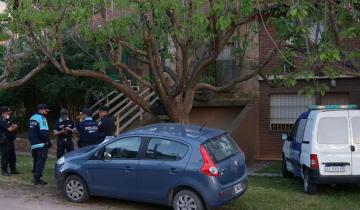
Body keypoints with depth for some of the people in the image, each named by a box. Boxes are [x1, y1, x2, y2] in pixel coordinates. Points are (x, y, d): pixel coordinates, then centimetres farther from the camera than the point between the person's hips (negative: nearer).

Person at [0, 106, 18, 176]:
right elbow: (10, 129, -21)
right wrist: (15, 126, -2)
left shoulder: (7, 120, 16)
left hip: (10, 141, 10)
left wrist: (13, 126, -4)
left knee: (12, 155, 14)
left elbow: (13, 127, 18)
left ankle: (13, 169, 23)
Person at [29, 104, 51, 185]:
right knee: (41, 160, -6)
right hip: (41, 144, -9)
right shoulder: (41, 118, -14)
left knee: (36, 160, 17)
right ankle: (37, 179, -7)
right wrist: (48, 141, -11)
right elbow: (44, 132, -20)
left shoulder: (32, 118, 16)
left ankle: (35, 177, 24)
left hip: (33, 144, 9)